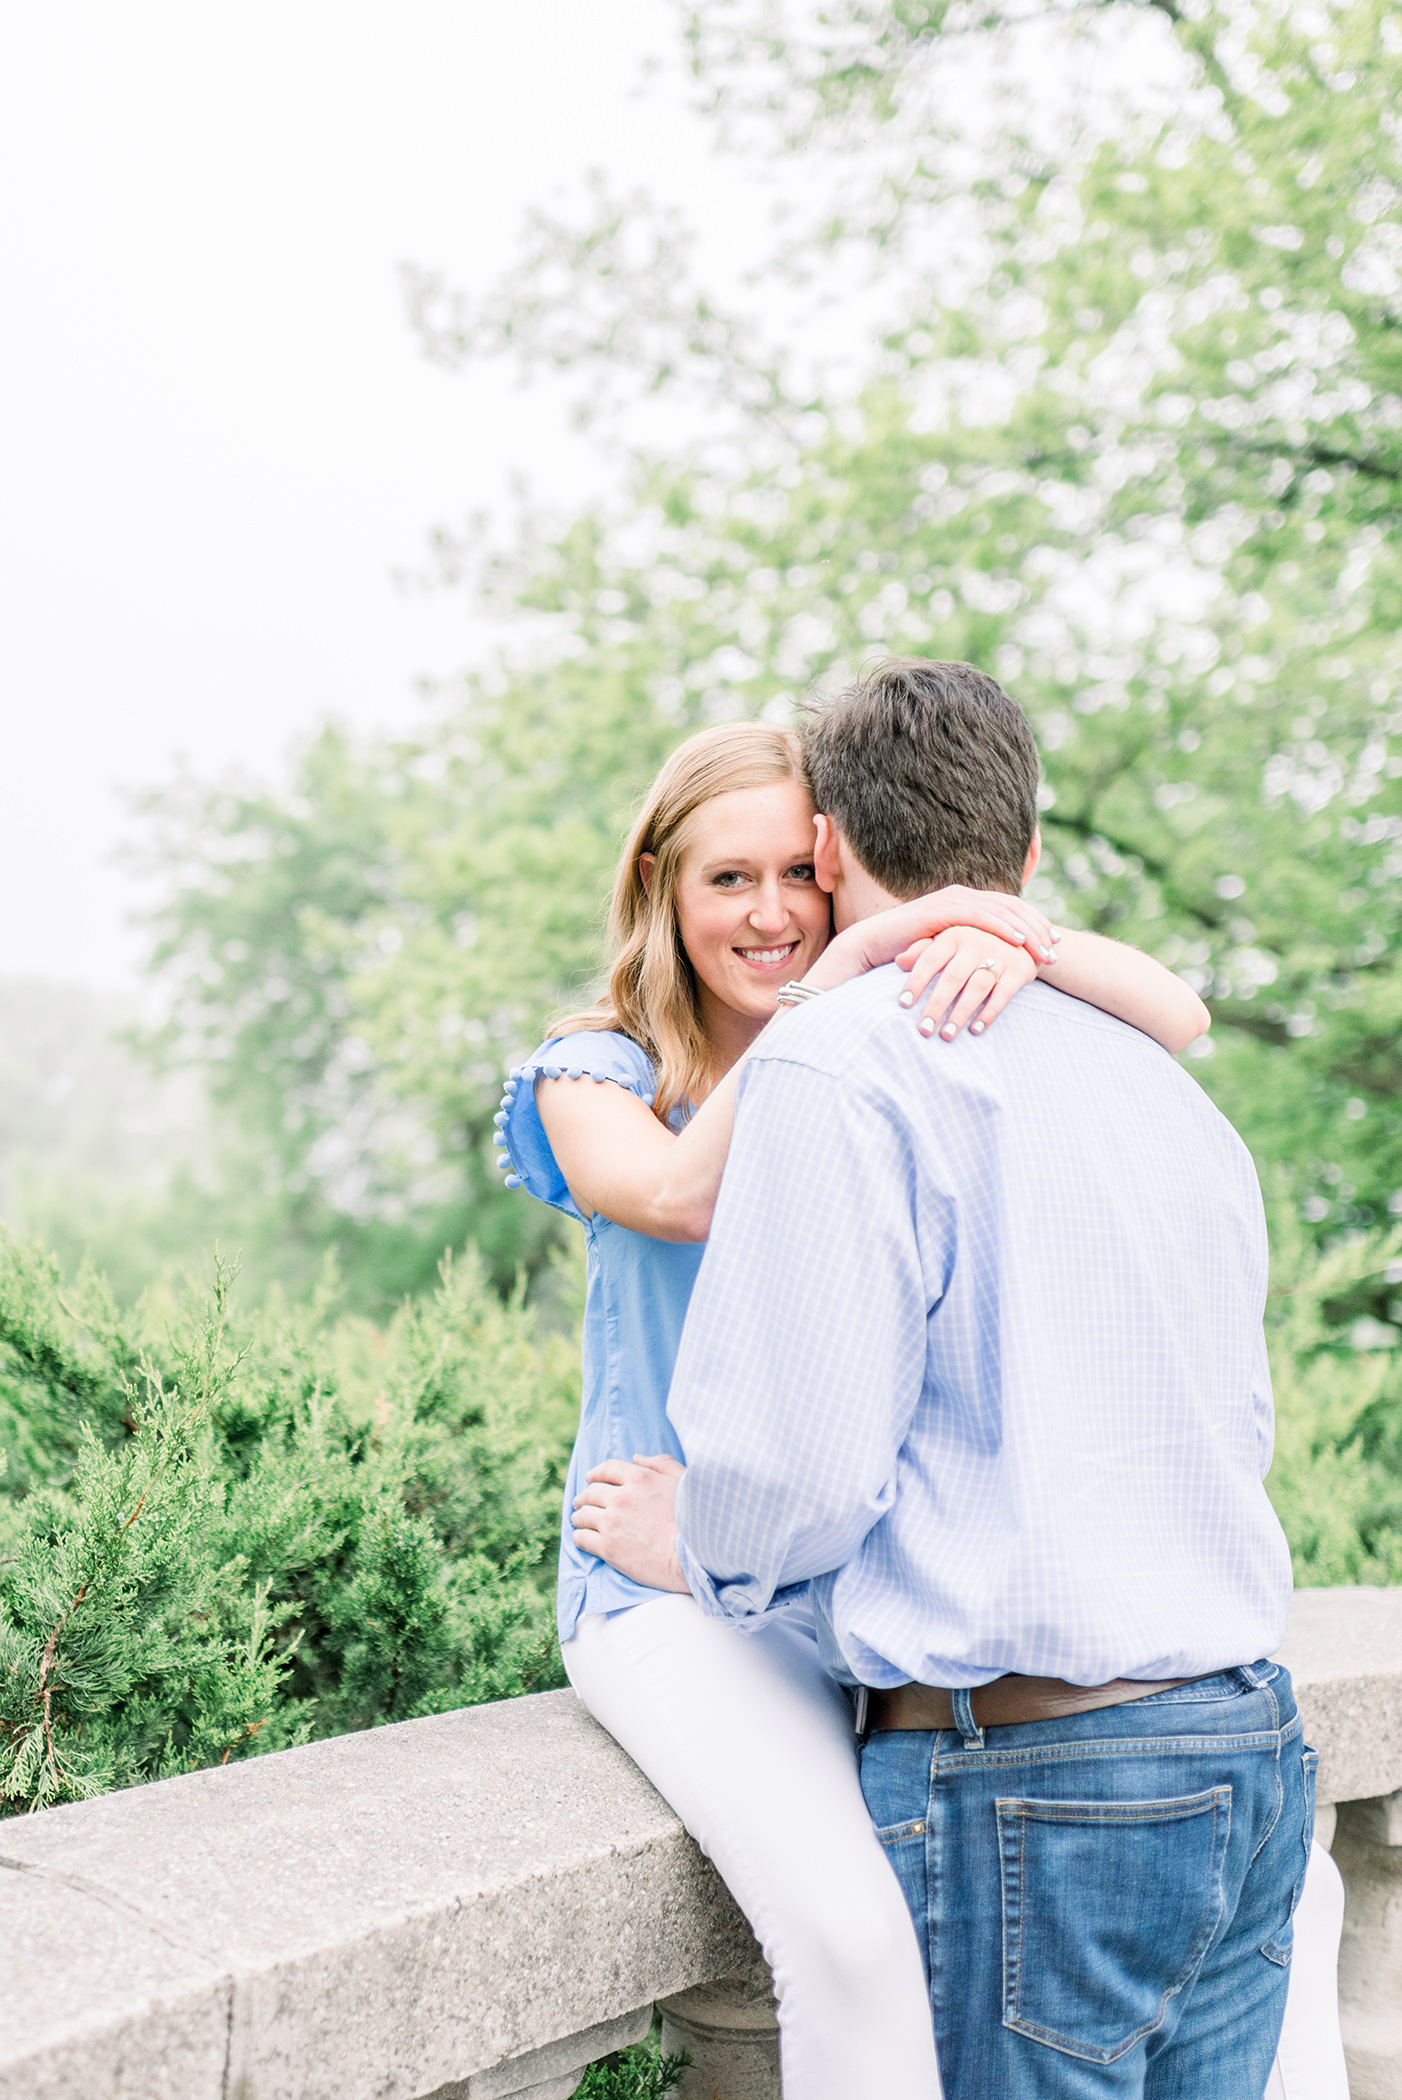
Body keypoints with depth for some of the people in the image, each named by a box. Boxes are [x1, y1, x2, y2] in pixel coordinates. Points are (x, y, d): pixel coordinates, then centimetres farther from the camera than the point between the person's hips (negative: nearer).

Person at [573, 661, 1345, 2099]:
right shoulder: (1169, 1087, 14)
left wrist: (703, 1550, 7)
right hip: (1250, 1758, 8)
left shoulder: (841, 1057, -10)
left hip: (1022, 1775, -8)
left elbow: (800, 1465, -16)